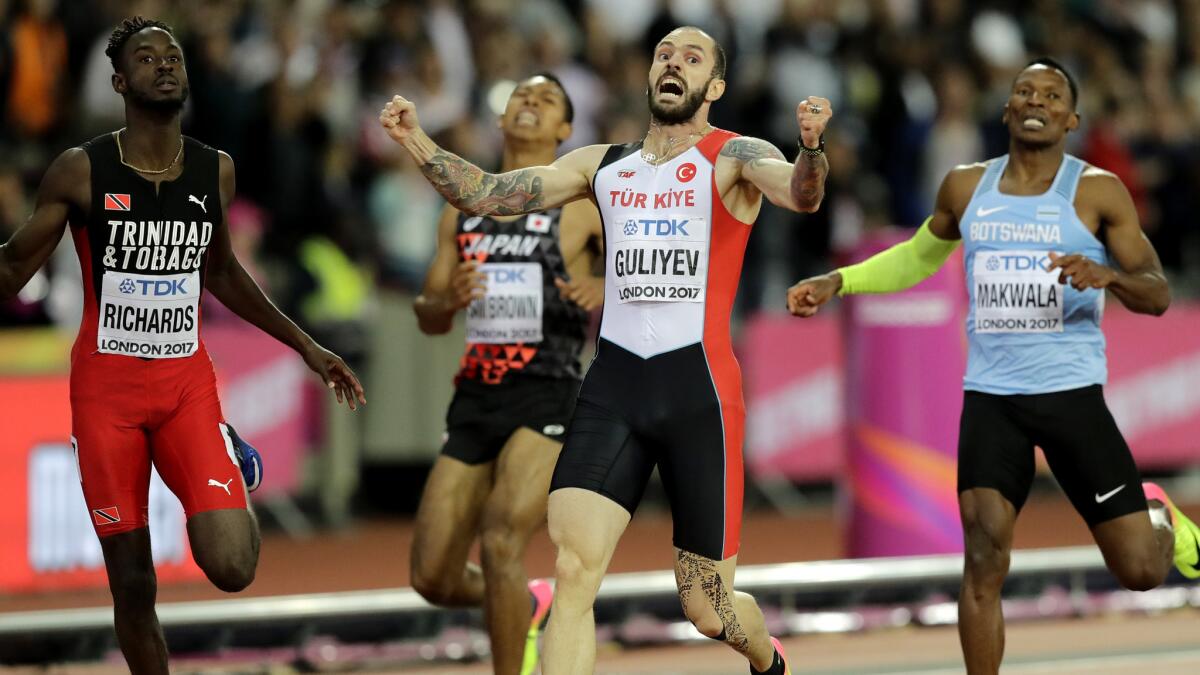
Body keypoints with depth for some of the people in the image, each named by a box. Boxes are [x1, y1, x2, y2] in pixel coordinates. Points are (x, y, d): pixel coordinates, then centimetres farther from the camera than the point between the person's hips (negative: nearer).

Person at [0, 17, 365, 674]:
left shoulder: (215, 170, 4)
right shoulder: (81, 171, -8)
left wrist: (306, 347, 22)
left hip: (187, 380, 2)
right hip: (106, 381, -2)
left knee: (231, 568, -12)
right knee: (132, 584, 0)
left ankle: (235, 465, 21)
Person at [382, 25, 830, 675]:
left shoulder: (735, 158, 1)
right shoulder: (603, 165, 14)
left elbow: (800, 194, -20)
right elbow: (485, 194, 11)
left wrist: (811, 147, -43)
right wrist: (416, 140, -6)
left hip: (699, 388, -3)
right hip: (612, 384, 3)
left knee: (707, 609, 6)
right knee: (573, 571, -16)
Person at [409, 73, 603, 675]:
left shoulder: (586, 205, 2)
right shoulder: (464, 210, 15)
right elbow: (429, 319, 18)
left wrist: (606, 294, -20)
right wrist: (447, 300, -6)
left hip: (548, 398, -5)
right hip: (476, 399, 5)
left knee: (501, 542, -24)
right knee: (434, 578, 2)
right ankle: (526, 605, 35)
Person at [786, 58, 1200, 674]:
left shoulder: (1097, 192, -3)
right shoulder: (966, 187, 9)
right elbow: (917, 258, 28)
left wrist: (1106, 273, -27)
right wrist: (836, 282, 17)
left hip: (1071, 393, -2)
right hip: (990, 397, 2)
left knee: (1141, 571, -5)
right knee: (984, 559, -13)